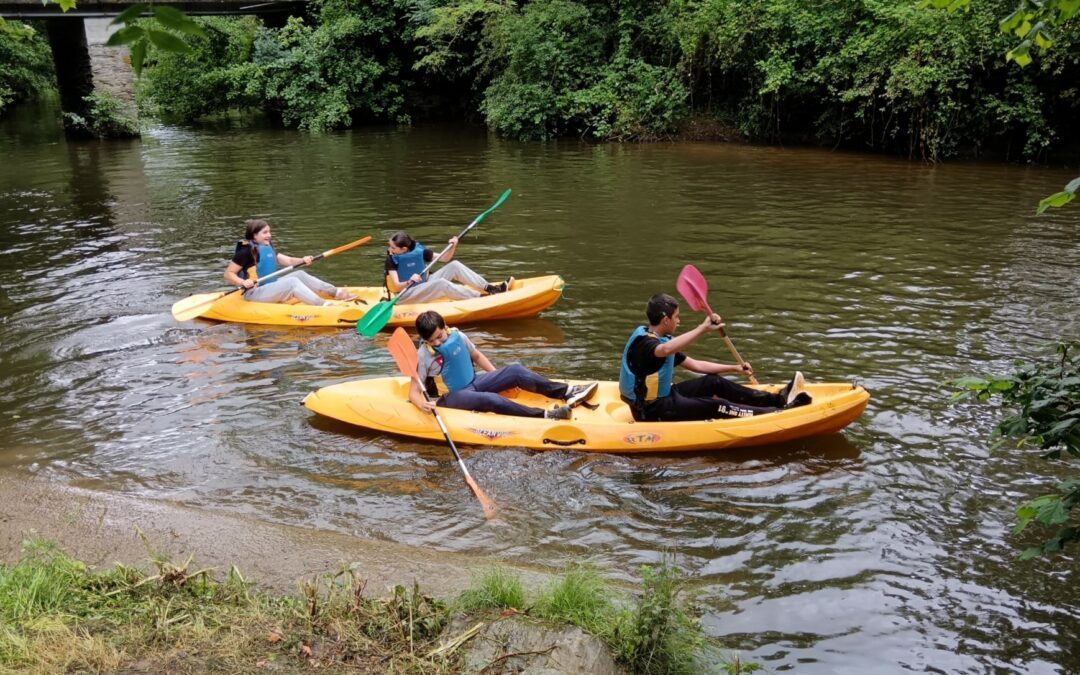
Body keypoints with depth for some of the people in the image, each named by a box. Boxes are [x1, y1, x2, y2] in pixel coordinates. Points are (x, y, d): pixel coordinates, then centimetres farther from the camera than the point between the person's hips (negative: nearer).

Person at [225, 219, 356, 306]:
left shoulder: (267, 248, 14)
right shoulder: (246, 251, -12)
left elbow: (287, 260, 8)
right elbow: (228, 274, -14)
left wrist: (302, 260, -10)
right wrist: (243, 282, -31)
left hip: (270, 286, 9)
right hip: (255, 293, -9)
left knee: (299, 274, 0)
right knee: (292, 282, -24)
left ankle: (336, 292, -3)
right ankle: (324, 305, -36)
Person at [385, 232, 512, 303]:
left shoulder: (419, 251, -3)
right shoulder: (391, 261, -14)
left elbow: (444, 258, 3)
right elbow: (397, 287, -22)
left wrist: (452, 247, -15)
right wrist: (409, 282, -41)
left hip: (424, 285, 6)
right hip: (405, 295, -6)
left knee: (454, 265, -9)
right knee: (442, 283, -33)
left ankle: (490, 288, -14)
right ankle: (480, 297, -29)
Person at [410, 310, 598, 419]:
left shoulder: (457, 336, -3)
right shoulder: (424, 355, -18)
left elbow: (477, 356, 13)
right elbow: (413, 392, -18)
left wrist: (500, 378, 8)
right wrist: (422, 404, -40)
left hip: (472, 381, 6)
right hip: (451, 396, -6)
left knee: (515, 371, -11)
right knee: (491, 400, -34)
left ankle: (567, 392, -13)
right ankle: (544, 415, -40)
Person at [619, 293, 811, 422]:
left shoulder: (662, 340, 10)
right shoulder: (643, 343, -21)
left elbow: (695, 365, 15)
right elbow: (666, 350, -46)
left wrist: (734, 368, 11)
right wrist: (703, 328, -49)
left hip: (662, 396, 10)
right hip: (651, 410, -10)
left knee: (714, 382, 6)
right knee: (715, 406, -16)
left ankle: (777, 399, 8)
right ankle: (782, 413, -16)